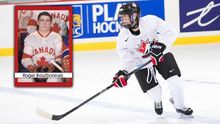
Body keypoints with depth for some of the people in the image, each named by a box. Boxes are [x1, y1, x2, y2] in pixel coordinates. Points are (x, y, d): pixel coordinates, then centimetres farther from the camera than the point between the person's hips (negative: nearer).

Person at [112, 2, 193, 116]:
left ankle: (179, 106, 15)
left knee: (174, 80, -10)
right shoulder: (123, 37, -16)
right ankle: (157, 101, 33)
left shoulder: (150, 21, -24)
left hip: (160, 54, -1)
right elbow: (127, 58, -15)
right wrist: (123, 73, -30)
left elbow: (170, 33, -22)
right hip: (141, 62, 1)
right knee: (153, 90, -5)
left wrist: (160, 44, -34)